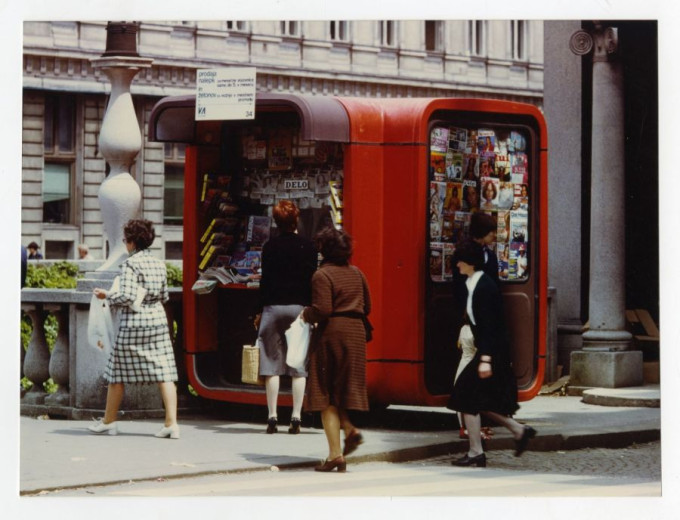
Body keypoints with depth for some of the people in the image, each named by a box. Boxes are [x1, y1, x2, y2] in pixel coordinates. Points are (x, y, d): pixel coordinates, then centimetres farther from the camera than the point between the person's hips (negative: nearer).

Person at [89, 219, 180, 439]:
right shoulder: (159, 264, 8)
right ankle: (171, 423, -8)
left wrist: (106, 296, -2)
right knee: (164, 373, 0)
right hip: (158, 321, 5)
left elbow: (126, 297, -18)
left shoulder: (131, 264, -11)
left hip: (133, 323, -5)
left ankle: (109, 421, 19)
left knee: (117, 372, 9)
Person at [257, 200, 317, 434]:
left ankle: (272, 417, -1)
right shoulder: (308, 246, -1)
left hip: (273, 307, 1)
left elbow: (265, 280, 3)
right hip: (299, 308, -1)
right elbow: (311, 280, -1)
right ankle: (296, 417, -3)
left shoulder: (269, 246, 2)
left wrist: (261, 309, 10)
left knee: (272, 364, 3)